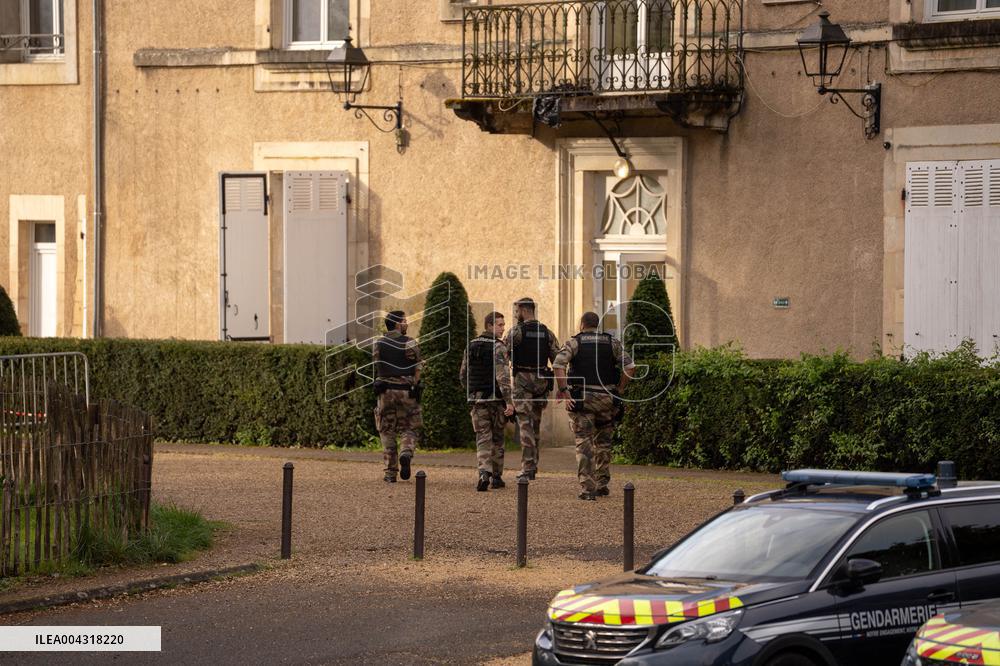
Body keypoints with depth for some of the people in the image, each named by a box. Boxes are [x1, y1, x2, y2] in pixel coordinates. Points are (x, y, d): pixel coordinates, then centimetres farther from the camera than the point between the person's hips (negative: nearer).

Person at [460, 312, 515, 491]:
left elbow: (463, 375, 14)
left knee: (483, 439, 1)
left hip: (477, 399, 3)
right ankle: (496, 477, 19)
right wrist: (509, 401, -20)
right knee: (497, 438, 12)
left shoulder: (471, 346, 8)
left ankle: (484, 473, -20)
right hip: (496, 399, -3)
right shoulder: (498, 347, -11)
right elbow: (503, 376, -20)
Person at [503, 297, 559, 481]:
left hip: (522, 380, -5)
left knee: (525, 424, -8)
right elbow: (558, 359, 6)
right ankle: (533, 464, 20)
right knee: (535, 424, 16)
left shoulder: (517, 331, -8)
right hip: (541, 381, 5)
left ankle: (528, 468, -16)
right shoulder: (546, 333, 8)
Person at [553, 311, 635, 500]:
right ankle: (602, 484, 21)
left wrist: (562, 389, -9)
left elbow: (558, 364, -14)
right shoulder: (613, 343, 8)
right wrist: (619, 390, 6)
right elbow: (629, 366, -1)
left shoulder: (574, 342, 1)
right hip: (606, 399, 2)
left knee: (584, 444, -1)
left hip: (581, 399, -2)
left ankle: (588, 488, -9)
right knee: (603, 442, 18)